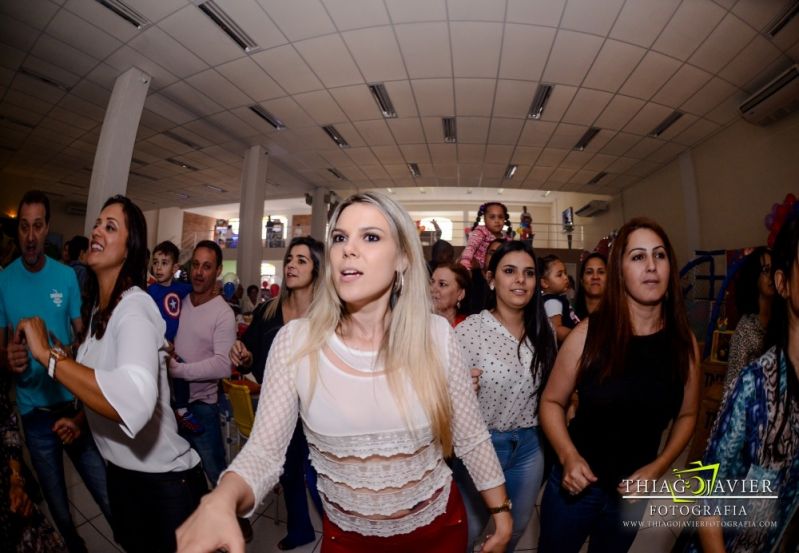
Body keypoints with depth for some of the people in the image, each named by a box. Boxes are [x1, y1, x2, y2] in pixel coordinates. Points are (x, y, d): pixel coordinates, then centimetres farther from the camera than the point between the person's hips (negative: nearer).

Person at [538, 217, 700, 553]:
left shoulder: (683, 341, -9)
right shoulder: (589, 333, -18)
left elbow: (687, 414, 4)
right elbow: (552, 402, -9)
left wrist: (658, 467, -8)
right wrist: (568, 456, -22)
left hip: (634, 489, 3)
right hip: (578, 481, -2)